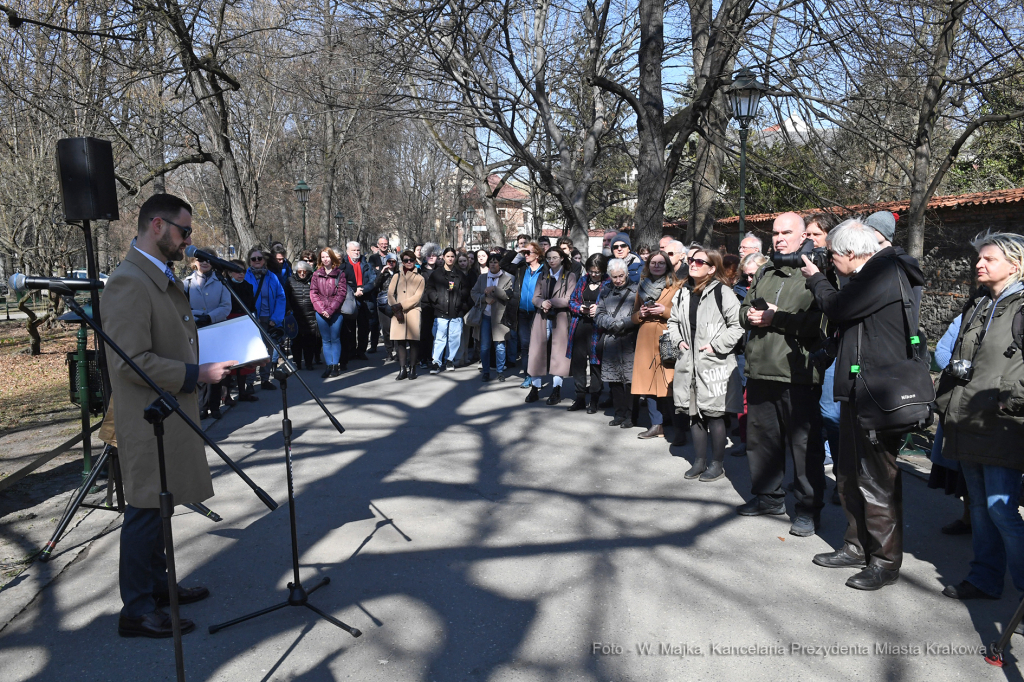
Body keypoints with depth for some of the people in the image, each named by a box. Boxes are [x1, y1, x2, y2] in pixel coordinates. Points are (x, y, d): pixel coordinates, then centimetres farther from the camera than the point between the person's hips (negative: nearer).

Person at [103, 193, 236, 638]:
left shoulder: (163, 279, 13)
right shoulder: (129, 283, -19)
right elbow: (132, 361, -25)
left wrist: (213, 355, 11)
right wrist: (197, 375, -22)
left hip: (171, 417, 10)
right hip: (149, 421, -10)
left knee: (158, 509, 20)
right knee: (145, 512, 2)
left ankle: (157, 585, 35)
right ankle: (137, 610, 16)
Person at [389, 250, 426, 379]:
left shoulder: (419, 278, 8)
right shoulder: (397, 276, 15)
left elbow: (417, 297, -2)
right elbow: (390, 294, 6)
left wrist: (401, 305, -10)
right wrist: (396, 310, -9)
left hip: (413, 312, -2)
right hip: (397, 313, 2)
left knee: (413, 340, -3)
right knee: (399, 341, -2)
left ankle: (412, 368, 5)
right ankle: (402, 369, 4)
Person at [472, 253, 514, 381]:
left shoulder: (508, 278, 0)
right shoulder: (482, 277, 13)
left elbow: (509, 294, -12)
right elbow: (474, 294, 9)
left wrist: (494, 289, -22)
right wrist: (485, 298, -9)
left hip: (499, 316, -3)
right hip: (485, 316, 3)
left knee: (500, 346, 1)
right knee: (484, 346, 5)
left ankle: (500, 371, 13)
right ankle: (486, 372, 14)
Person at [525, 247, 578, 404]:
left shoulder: (570, 276, 3)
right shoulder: (542, 276, 16)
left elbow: (568, 300, -8)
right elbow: (535, 298, 6)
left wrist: (551, 302, -14)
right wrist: (542, 303, -15)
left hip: (560, 320, -3)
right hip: (542, 319, 3)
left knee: (558, 353, -2)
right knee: (538, 352, 0)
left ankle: (556, 391, 6)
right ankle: (535, 389, 7)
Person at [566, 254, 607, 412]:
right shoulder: (583, 281, 13)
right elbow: (571, 301, 14)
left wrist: (599, 310, -17)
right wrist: (580, 308, -5)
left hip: (597, 329, -5)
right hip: (580, 326, 5)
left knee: (595, 363, 1)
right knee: (578, 362, 7)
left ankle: (594, 401, 11)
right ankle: (580, 398, 19)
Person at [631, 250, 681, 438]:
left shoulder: (676, 286, 3)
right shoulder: (643, 287, 18)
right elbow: (634, 317, 21)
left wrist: (664, 311, -12)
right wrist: (641, 313, 0)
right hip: (646, 340, 4)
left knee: (668, 382, -9)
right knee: (649, 382, 1)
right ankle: (656, 425, 7)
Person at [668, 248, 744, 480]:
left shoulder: (722, 292, -9)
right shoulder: (683, 293, 11)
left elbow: (738, 324, -12)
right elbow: (673, 321, 24)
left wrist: (716, 345, -14)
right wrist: (678, 341, 9)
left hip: (714, 364, -6)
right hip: (689, 363, 6)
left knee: (714, 414, 1)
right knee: (694, 413, 12)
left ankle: (717, 463, 15)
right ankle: (699, 461, 24)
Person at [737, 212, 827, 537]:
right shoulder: (766, 272, 17)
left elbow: (820, 320, -19)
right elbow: (745, 307, 23)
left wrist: (776, 318, -15)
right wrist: (750, 315, 0)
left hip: (797, 373, -7)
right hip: (760, 370, 7)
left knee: (804, 442, 1)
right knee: (761, 436, 16)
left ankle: (809, 507, 13)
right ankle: (769, 495, 31)